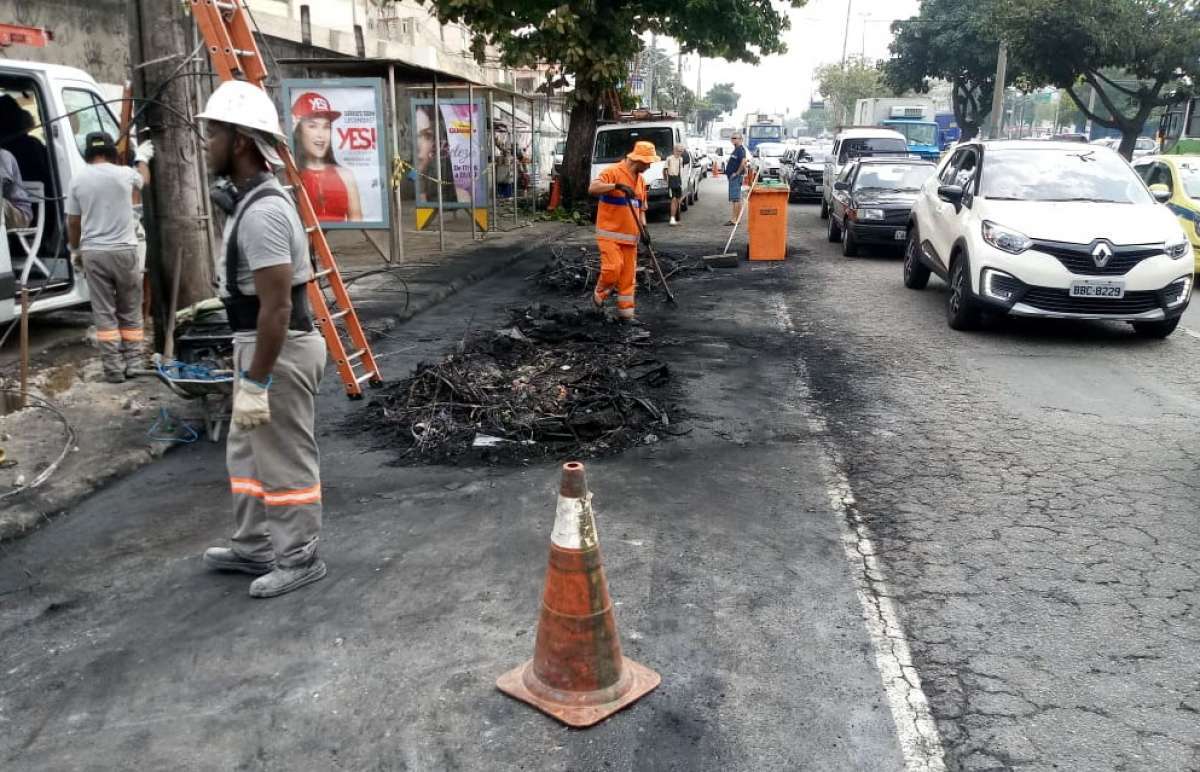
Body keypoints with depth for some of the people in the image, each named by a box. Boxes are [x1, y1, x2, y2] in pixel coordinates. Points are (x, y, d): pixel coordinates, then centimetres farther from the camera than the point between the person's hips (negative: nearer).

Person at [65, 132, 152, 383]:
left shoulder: (78, 179, 1)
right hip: (124, 251, -1)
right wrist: (142, 158, 43)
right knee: (130, 311, 10)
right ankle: (133, 362, 10)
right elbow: (144, 179, 24)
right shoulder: (124, 174, -2)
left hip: (93, 253, 1)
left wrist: (75, 250, 20)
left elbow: (73, 222, 5)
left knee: (104, 313, 3)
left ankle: (114, 368, 2)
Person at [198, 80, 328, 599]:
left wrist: (254, 382, -23)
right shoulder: (254, 200, 11)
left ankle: (300, 559, 18)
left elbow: (278, 306, -26)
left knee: (285, 463, 3)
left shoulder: (262, 211, -23)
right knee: (246, 454, 20)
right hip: (262, 345, 11)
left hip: (279, 352, -11)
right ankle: (254, 548, 34)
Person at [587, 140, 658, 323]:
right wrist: (617, 186, -35)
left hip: (629, 235, 7)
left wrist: (643, 229, 4)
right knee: (613, 268, -15)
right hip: (609, 233, -7)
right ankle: (599, 296, 13)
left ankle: (625, 311, 13)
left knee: (628, 275, 5)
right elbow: (592, 189, -24)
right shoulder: (613, 172, -10)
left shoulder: (641, 180, 14)